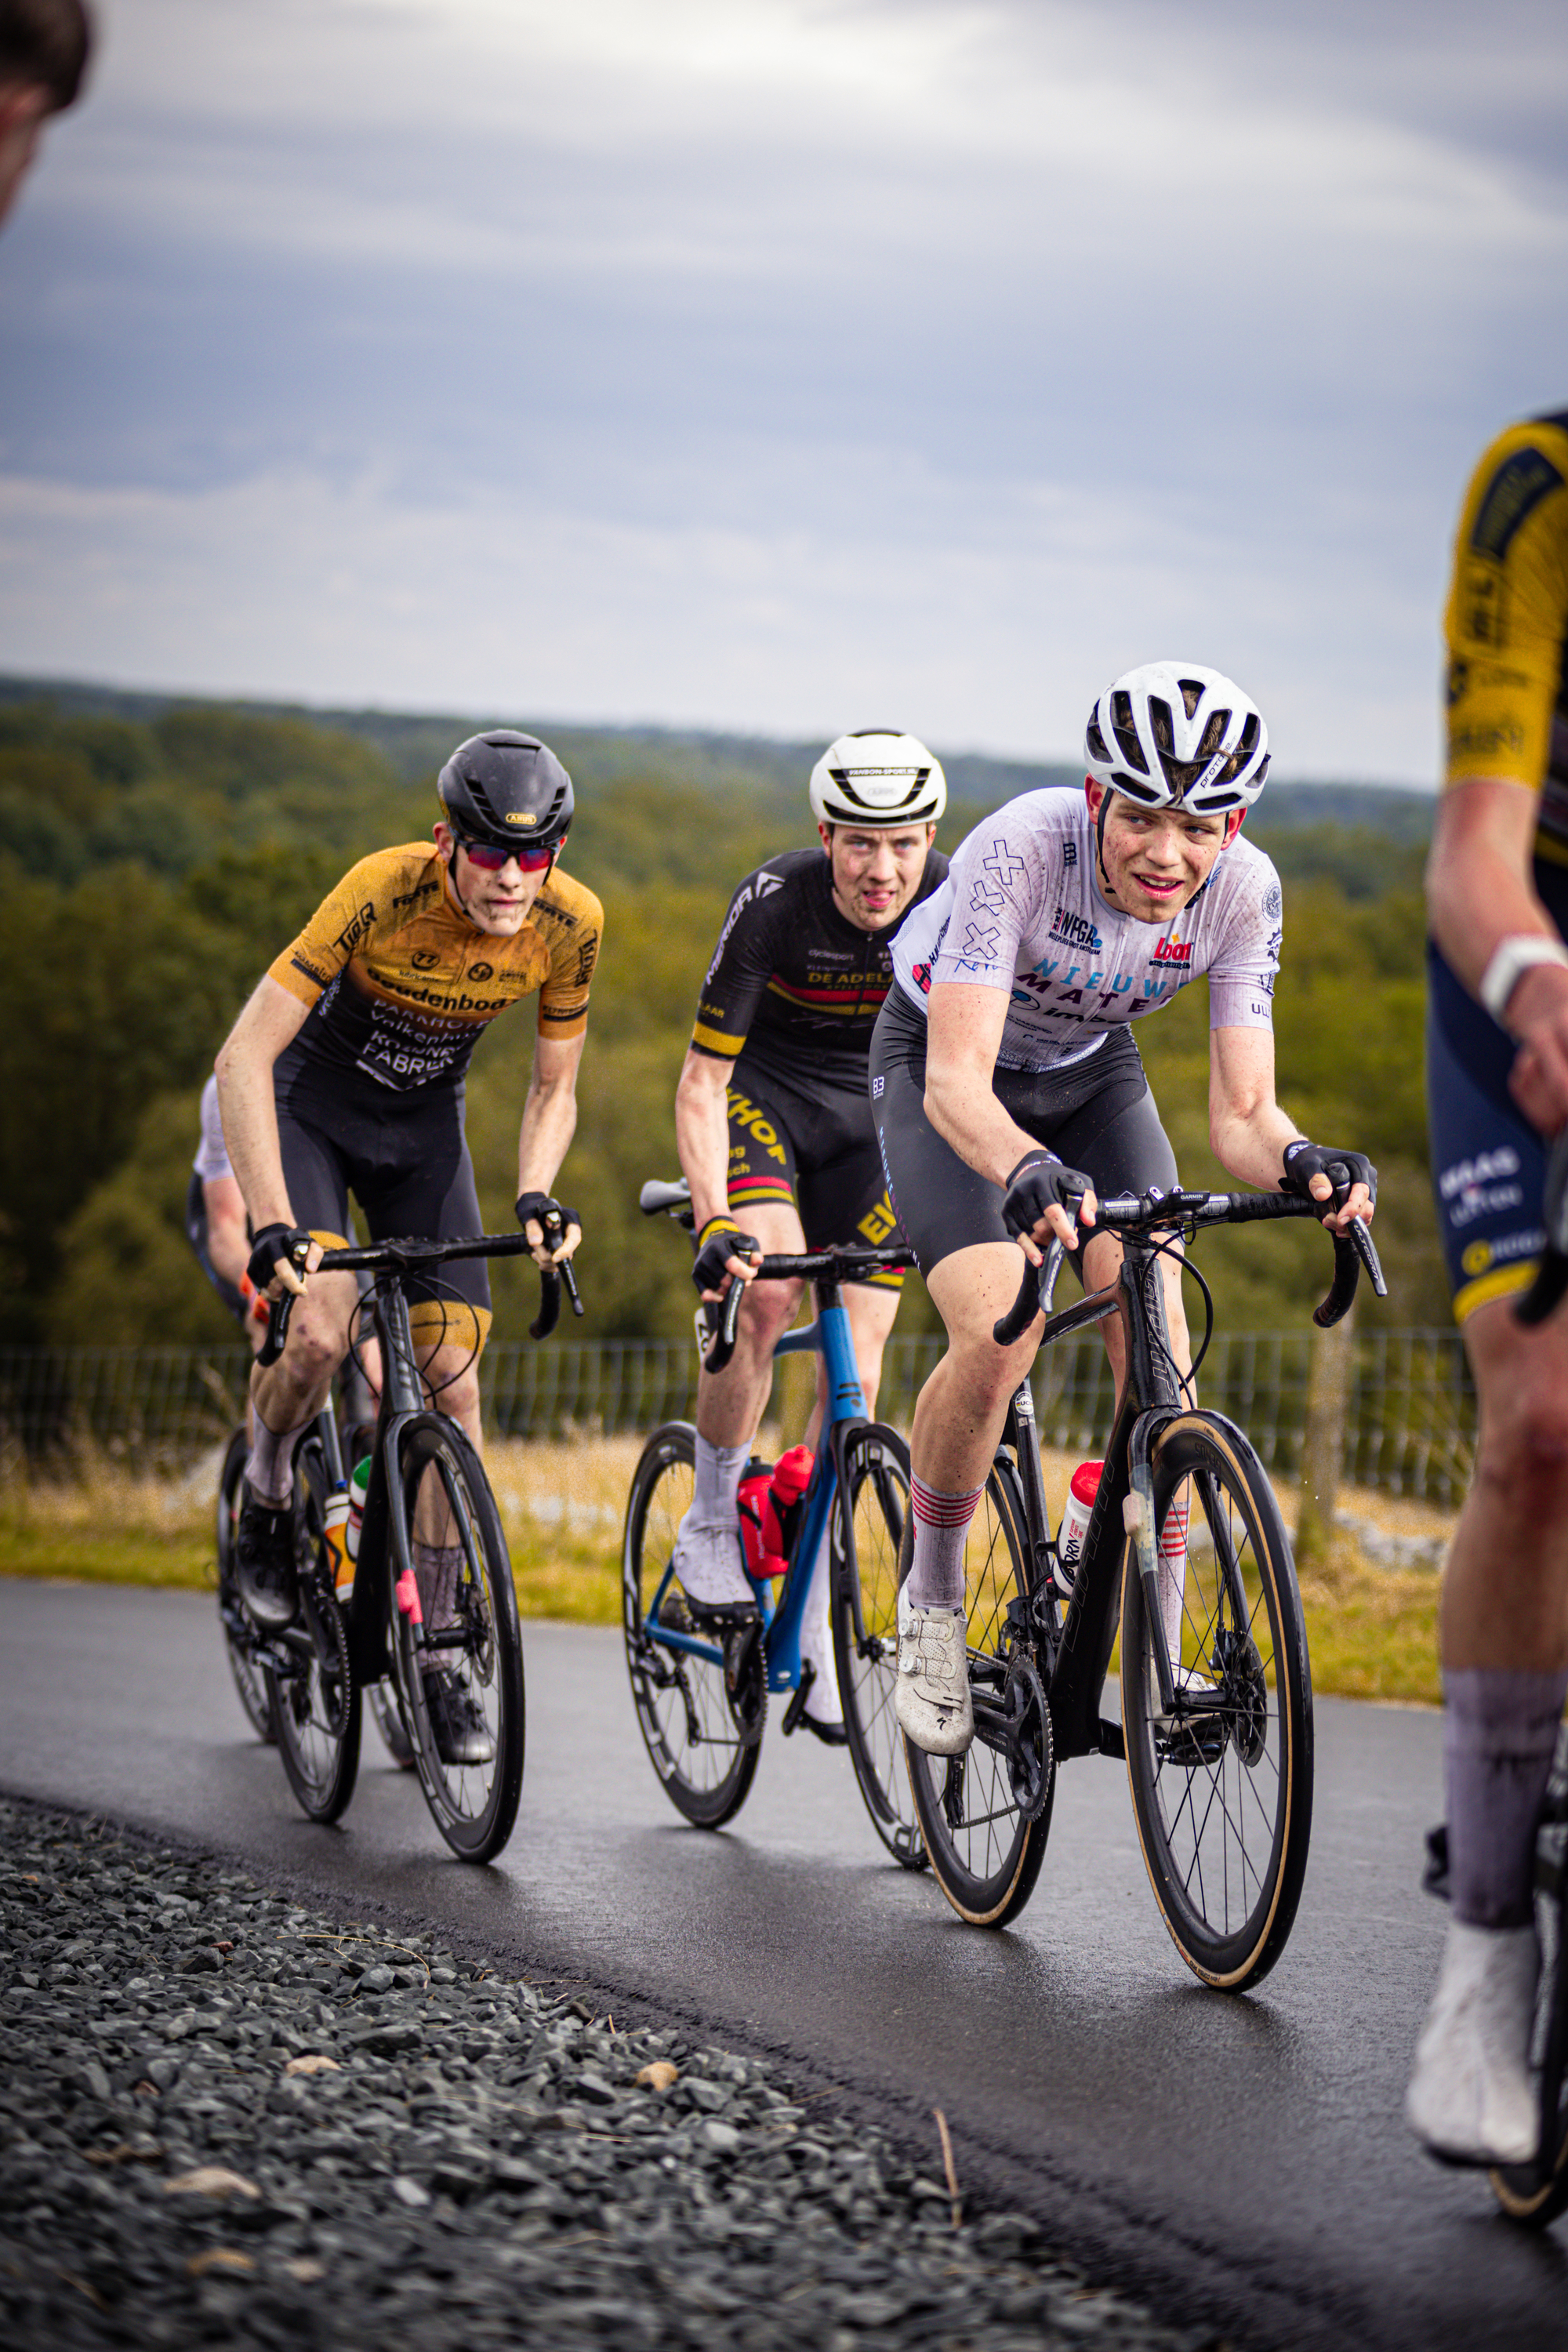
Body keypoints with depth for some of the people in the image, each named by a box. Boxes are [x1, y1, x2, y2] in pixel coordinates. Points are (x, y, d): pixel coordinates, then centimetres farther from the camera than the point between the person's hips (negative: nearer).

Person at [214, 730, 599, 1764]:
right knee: (319, 1330, -27)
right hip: (313, 1107, -3)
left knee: (452, 1380, -7)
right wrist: (272, 1223, -39)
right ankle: (265, 1504, 5)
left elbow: (554, 1088, -4)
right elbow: (244, 1058, -32)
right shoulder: (385, 892, -32)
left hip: (423, 1126, 3)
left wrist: (536, 1193, -24)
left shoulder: (571, 923, -20)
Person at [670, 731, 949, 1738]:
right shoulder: (776, 902, -29)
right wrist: (713, 1223, -38)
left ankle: (811, 1624, 8)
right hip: (762, 1093, -2)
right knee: (765, 1288, -29)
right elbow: (701, 1084, -26)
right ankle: (711, 1529, -10)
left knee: (854, 1372, -4)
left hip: (874, 1110, 2)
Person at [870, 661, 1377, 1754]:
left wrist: (1297, 1161, -47)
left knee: (1156, 1325, -18)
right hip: (943, 1062, -3)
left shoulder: (1243, 890, -25)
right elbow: (957, 1080, -41)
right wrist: (1027, 1171, -62)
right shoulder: (1024, 846, -36)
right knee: (999, 1335, -24)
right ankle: (932, 1601, 0)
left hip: (1091, 1072, 3)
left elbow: (1241, 1111, -24)